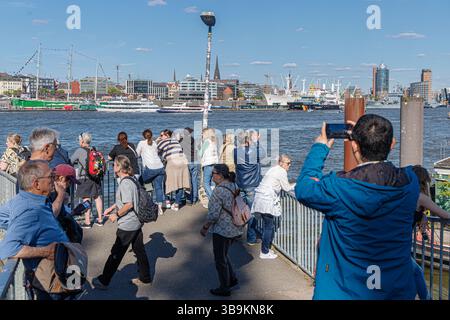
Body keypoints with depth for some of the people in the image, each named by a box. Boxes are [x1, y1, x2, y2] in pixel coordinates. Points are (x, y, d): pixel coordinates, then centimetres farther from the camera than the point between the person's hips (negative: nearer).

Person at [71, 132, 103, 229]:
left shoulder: (79, 151, -9)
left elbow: (70, 161, -4)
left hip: (85, 178, -5)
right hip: (96, 177, 6)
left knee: (86, 200, -1)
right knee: (98, 197, 13)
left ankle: (87, 222, 2)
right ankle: (100, 220, 21)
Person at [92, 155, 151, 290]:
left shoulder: (125, 183, -20)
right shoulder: (131, 180, 9)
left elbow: (129, 204, -27)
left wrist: (116, 215, -14)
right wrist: (112, 208, 20)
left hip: (127, 226, -9)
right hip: (136, 223, 9)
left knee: (116, 253, 2)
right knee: (139, 250, 16)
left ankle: (103, 281, 15)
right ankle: (145, 278, 26)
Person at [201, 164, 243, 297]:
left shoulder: (219, 190, -23)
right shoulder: (234, 186, 3)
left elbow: (213, 214, -23)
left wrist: (205, 228, -9)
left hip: (222, 230, -8)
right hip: (234, 229, 8)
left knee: (220, 259, 9)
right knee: (224, 255, 27)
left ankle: (224, 289, 22)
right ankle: (232, 279, 31)